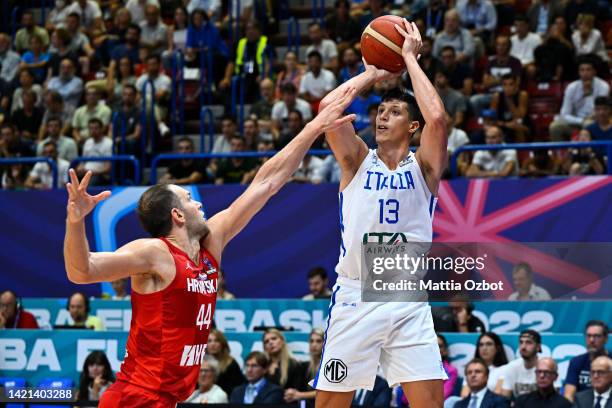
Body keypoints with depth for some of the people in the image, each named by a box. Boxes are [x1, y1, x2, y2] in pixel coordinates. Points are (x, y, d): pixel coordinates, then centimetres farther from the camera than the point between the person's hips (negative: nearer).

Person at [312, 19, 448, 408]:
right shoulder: (357, 160, 8)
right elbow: (329, 107, -8)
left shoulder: (423, 166, 6)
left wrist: (410, 58, -5)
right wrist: (372, 74, 5)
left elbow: (437, 118, -14)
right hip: (355, 295, 1)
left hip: (408, 299, -1)